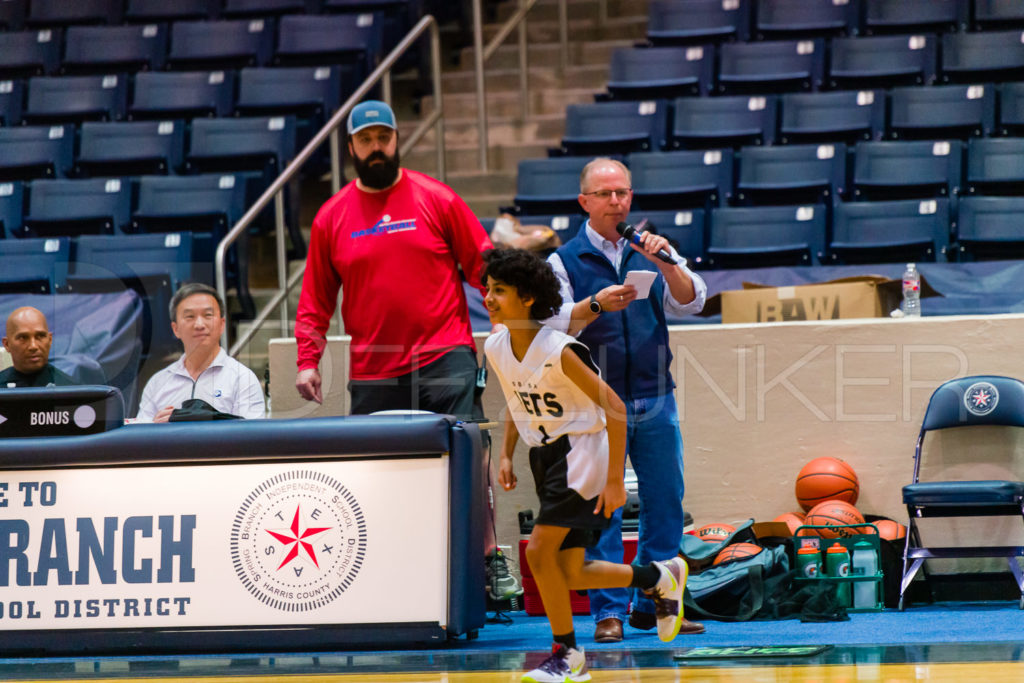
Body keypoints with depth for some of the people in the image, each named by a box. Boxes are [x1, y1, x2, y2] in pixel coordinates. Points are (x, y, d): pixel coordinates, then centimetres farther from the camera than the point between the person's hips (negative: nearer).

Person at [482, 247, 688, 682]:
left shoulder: (559, 352, -23)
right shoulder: (495, 347, -2)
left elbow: (615, 410, -19)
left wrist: (614, 480, -20)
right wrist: (506, 456, 9)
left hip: (582, 450, -8)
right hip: (545, 455, 8)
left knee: (539, 551, -17)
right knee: (567, 574, 7)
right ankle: (660, 577, 30)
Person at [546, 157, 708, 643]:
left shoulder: (652, 251, 12)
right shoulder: (564, 261, 3)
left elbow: (691, 302, 2)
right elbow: (553, 323, -8)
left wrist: (665, 263, -15)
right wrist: (596, 304, -25)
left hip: (655, 399, 3)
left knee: (665, 502, 4)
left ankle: (653, 603, 14)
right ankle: (608, 610, 0)